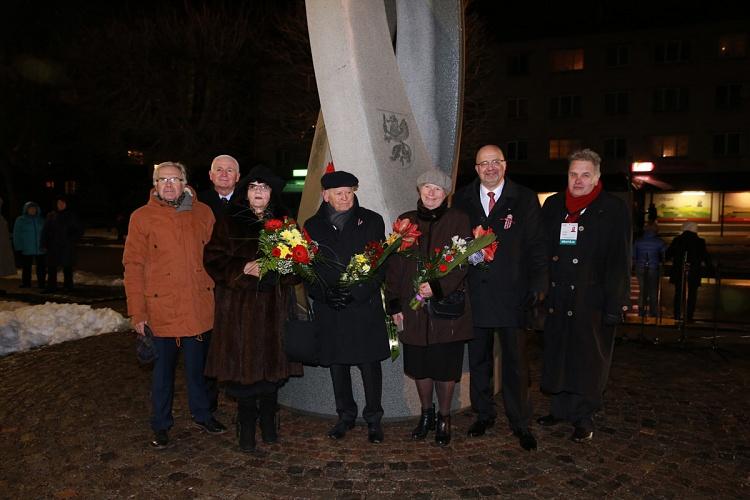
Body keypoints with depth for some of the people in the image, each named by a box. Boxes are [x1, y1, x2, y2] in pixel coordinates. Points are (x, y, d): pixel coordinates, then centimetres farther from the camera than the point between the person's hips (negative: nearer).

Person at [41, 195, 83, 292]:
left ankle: (68, 285, 12)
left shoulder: (72, 215, 3)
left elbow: (80, 230, 5)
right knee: (51, 266, 0)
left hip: (67, 247, -2)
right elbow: (45, 231, 11)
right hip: (53, 246, 2)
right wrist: (44, 243, 3)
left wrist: (73, 240, -6)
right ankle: (51, 286, 4)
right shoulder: (51, 215, 9)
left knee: (67, 266, 3)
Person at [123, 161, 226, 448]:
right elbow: (133, 266, -4)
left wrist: (211, 288, 6)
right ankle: (161, 425, 29)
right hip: (162, 308, -2)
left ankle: (202, 415, 35)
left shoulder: (203, 213, 3)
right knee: (164, 366, 11)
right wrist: (137, 312, -8)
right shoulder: (142, 217, -3)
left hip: (198, 305, 2)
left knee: (197, 363, 15)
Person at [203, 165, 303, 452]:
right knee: (243, 366, -1)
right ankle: (246, 427, 14)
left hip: (275, 306, 2)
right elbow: (213, 259, -1)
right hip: (240, 306, -1)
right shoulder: (229, 224, 4)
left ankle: (268, 422, 23)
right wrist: (245, 269, -16)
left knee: (273, 362, 6)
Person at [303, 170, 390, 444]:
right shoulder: (313, 225, 7)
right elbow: (307, 267, 5)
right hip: (329, 308, 2)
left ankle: (373, 418, 20)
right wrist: (325, 293, -11)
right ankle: (345, 415, 29)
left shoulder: (371, 221, 3)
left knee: (369, 364, 3)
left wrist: (358, 292, -12)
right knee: (337, 364, 11)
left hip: (365, 305, -2)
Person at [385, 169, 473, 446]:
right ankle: (426, 413, 33)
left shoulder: (458, 220, -1)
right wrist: (394, 305, 2)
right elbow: (394, 265, 7)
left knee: (445, 367, 5)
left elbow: (462, 262, -8)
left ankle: (444, 418, 26)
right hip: (413, 307, 3)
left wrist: (438, 285, -22)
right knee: (419, 366, 11)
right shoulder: (406, 221, 7)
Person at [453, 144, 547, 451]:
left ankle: (521, 423, 22)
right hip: (475, 294, 2)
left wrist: (537, 286, -8)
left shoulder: (525, 200, 1)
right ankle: (484, 414, 30)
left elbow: (536, 247, 0)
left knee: (516, 362, 7)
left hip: (512, 295, -2)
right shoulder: (463, 200, 6)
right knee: (478, 359, 13)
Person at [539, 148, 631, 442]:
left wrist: (615, 304, -10)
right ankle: (560, 409, 29)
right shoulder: (552, 206, 10)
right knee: (557, 356, 13)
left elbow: (619, 261, -5)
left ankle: (583, 418, 20)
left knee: (587, 360, 5)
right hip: (557, 300, 4)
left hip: (591, 301, -4)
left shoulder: (614, 209, -2)